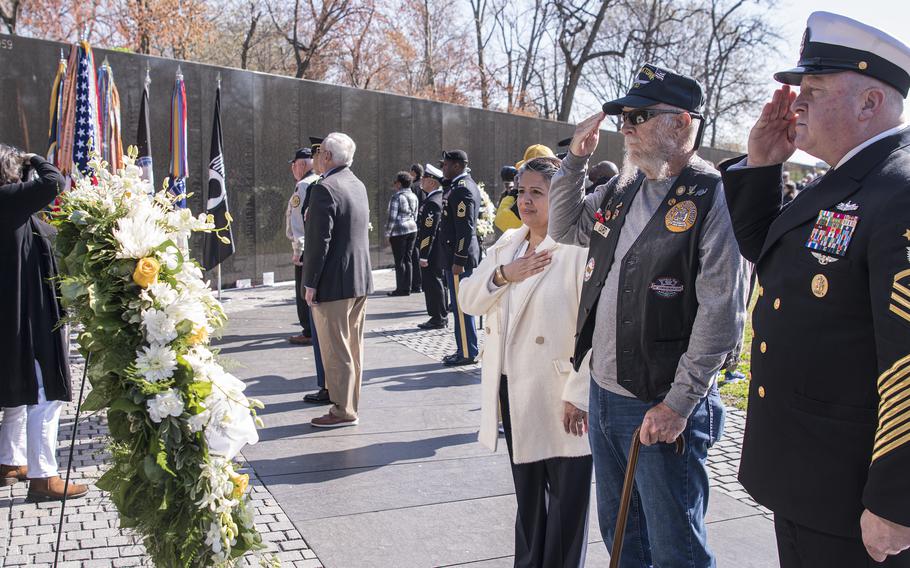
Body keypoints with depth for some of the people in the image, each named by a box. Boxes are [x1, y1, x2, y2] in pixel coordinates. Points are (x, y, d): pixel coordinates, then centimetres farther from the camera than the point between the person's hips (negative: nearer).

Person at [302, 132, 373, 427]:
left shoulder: (325, 188, -17)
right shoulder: (358, 185, 11)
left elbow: (319, 240, -20)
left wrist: (311, 283, -14)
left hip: (334, 282, -9)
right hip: (360, 280, 9)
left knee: (336, 351, 0)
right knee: (353, 347, 15)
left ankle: (343, 411, 7)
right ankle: (350, 404, 25)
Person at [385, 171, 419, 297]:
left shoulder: (396, 197, -12)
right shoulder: (413, 197, 10)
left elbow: (392, 217, -14)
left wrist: (388, 233, -7)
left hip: (399, 231, -7)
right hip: (412, 230, 7)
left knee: (399, 261, -2)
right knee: (407, 259, 10)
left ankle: (401, 289, -1)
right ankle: (407, 288, 11)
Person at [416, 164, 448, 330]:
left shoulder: (432, 202, -19)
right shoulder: (442, 197, 12)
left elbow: (429, 232, -22)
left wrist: (424, 255, -20)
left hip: (433, 253, -10)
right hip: (441, 251, 10)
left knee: (433, 283, -3)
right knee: (439, 283, 16)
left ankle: (438, 319, 3)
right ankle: (442, 317, 24)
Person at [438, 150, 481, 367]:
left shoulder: (461, 190, -17)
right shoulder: (468, 185, 16)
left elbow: (465, 229, -22)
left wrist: (458, 261, -21)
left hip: (459, 257, -10)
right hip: (461, 254, 10)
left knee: (461, 307, -4)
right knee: (460, 305, 15)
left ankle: (468, 353, 3)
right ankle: (464, 349, 22)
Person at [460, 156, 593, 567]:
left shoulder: (581, 247, -14)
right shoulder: (508, 244, 11)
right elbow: (468, 300, 8)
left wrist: (578, 395, -21)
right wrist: (504, 274, -10)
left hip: (559, 395, -7)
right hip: (513, 390, 7)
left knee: (567, 498, 5)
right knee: (527, 492, 20)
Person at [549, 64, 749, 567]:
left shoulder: (712, 199, -15)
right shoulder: (622, 188, 8)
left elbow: (721, 314, -19)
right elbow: (565, 229, 21)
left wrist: (678, 404, -20)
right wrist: (576, 158, 6)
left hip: (662, 410, -7)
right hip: (603, 394, 7)